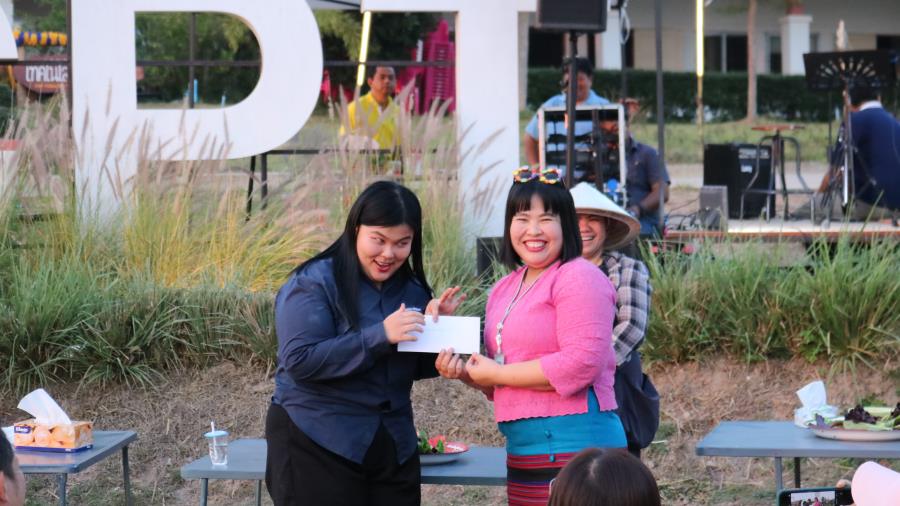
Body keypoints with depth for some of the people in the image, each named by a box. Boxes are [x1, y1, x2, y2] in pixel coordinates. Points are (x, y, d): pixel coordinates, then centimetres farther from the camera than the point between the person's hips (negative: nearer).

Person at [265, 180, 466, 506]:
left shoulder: (411, 290, 9)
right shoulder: (313, 284, -9)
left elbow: (417, 368, 13)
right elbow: (300, 361, -20)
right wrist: (380, 336, -25)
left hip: (394, 447, 6)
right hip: (317, 448, -5)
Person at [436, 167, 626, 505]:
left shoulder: (578, 278, -10)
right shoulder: (504, 289, 16)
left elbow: (582, 363, -21)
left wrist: (497, 373, -13)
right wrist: (465, 372, 3)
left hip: (573, 448, -9)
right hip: (523, 455, 9)